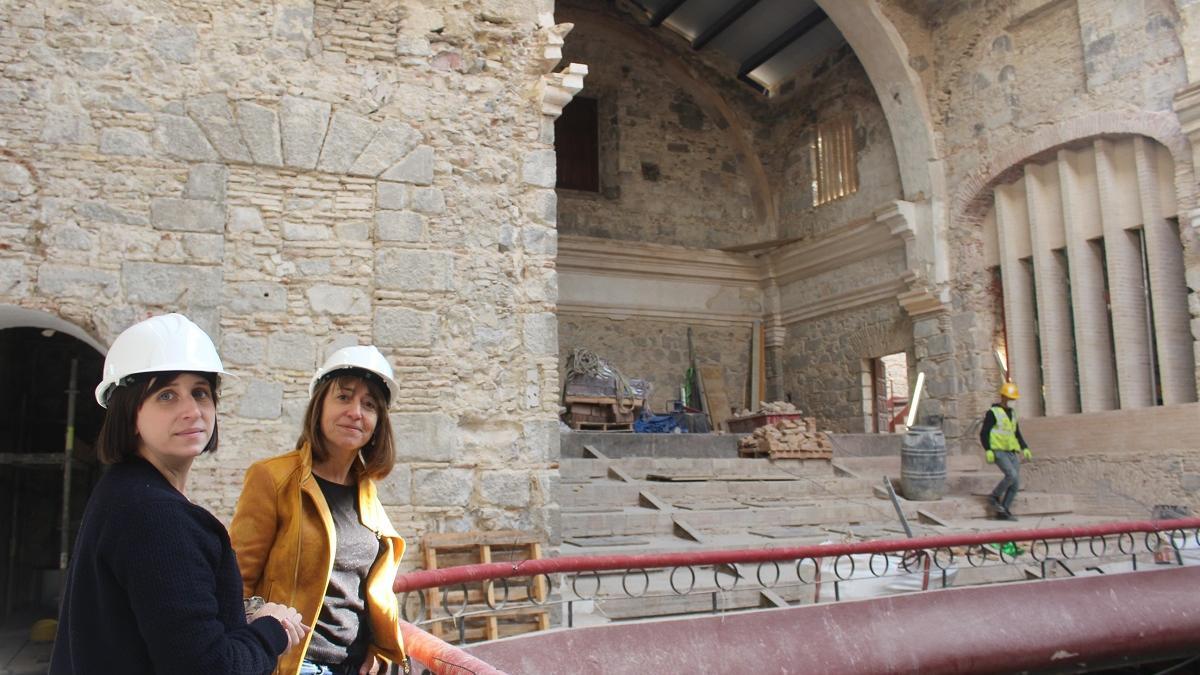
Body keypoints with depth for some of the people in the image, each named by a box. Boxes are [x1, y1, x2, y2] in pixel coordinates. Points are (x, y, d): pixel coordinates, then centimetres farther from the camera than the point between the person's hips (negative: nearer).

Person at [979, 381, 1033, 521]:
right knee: (1012, 475, -25)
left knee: (1015, 483, -1)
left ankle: (1003, 512, 6)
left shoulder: (1012, 412, 19)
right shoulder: (992, 412, -3)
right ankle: (994, 497, -5)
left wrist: (1025, 448, 12)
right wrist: (988, 450, -19)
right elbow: (984, 433, -7)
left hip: (1012, 452, 7)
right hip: (998, 451, -7)